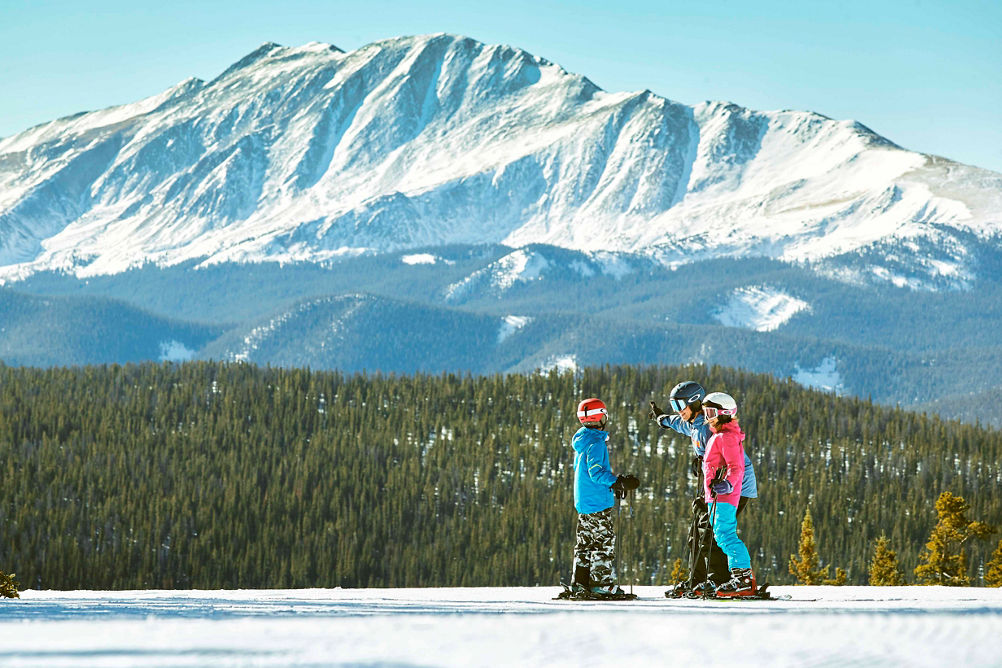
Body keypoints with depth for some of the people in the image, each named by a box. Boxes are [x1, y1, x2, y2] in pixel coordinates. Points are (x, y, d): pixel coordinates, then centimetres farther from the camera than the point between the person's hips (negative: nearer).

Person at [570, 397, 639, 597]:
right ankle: (601, 582, -6)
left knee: (586, 542, 12)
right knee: (605, 540, -5)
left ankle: (581, 582, 13)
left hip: (583, 501, 10)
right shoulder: (596, 443, -16)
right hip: (597, 502, -10)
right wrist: (619, 482, -24)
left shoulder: (582, 441, 14)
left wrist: (615, 481, 25)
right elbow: (596, 472, -23)